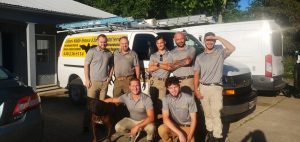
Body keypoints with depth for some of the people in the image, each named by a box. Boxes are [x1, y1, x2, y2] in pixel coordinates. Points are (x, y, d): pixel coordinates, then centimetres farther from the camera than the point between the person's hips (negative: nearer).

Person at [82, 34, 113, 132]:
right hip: (93, 82, -3)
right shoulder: (92, 52, -2)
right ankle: (86, 125, 4)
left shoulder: (109, 53, 10)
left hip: (104, 82, 4)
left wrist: (109, 77, 6)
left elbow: (111, 66, 19)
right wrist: (87, 79, -10)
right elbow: (86, 65, -3)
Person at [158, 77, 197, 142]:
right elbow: (165, 119, -19)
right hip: (173, 126, 0)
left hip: (187, 127, 0)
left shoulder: (189, 98, -13)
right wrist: (179, 134, -29)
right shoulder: (166, 99, -10)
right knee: (161, 129, -31)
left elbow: (193, 119, -9)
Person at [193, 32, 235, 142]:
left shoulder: (220, 52, 1)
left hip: (216, 88, -3)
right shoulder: (199, 57, 8)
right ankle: (210, 130, 32)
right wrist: (196, 90, 0)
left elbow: (232, 48, -19)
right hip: (203, 88, 4)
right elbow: (196, 75, 7)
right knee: (207, 113, 15)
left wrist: (219, 38, -17)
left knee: (215, 114, -5)